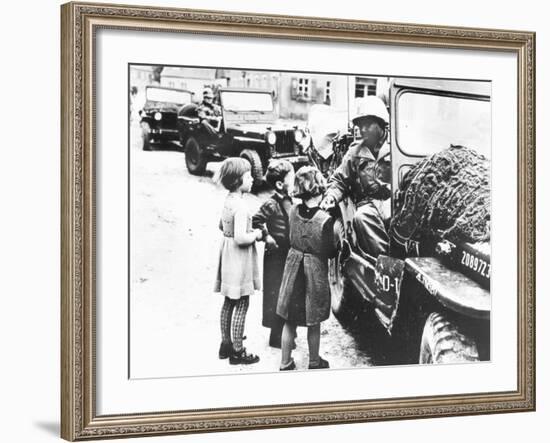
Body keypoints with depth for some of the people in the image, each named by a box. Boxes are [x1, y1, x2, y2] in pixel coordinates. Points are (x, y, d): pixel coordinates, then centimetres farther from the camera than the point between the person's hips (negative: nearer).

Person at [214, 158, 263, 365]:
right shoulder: (240, 206, -24)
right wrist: (256, 234, -11)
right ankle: (237, 352, 6)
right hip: (239, 258, -10)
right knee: (241, 305, -1)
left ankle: (226, 344, 29)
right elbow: (241, 238, -29)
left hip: (227, 254, 10)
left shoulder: (228, 201, 6)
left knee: (228, 303, 18)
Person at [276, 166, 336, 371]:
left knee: (290, 321, 14)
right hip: (315, 271, -4)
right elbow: (329, 252, -12)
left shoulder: (293, 211, -7)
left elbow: (292, 238, 5)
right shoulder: (325, 219, -20)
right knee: (314, 323, 14)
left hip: (293, 265, 4)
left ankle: (285, 363, 23)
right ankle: (314, 362, 30)